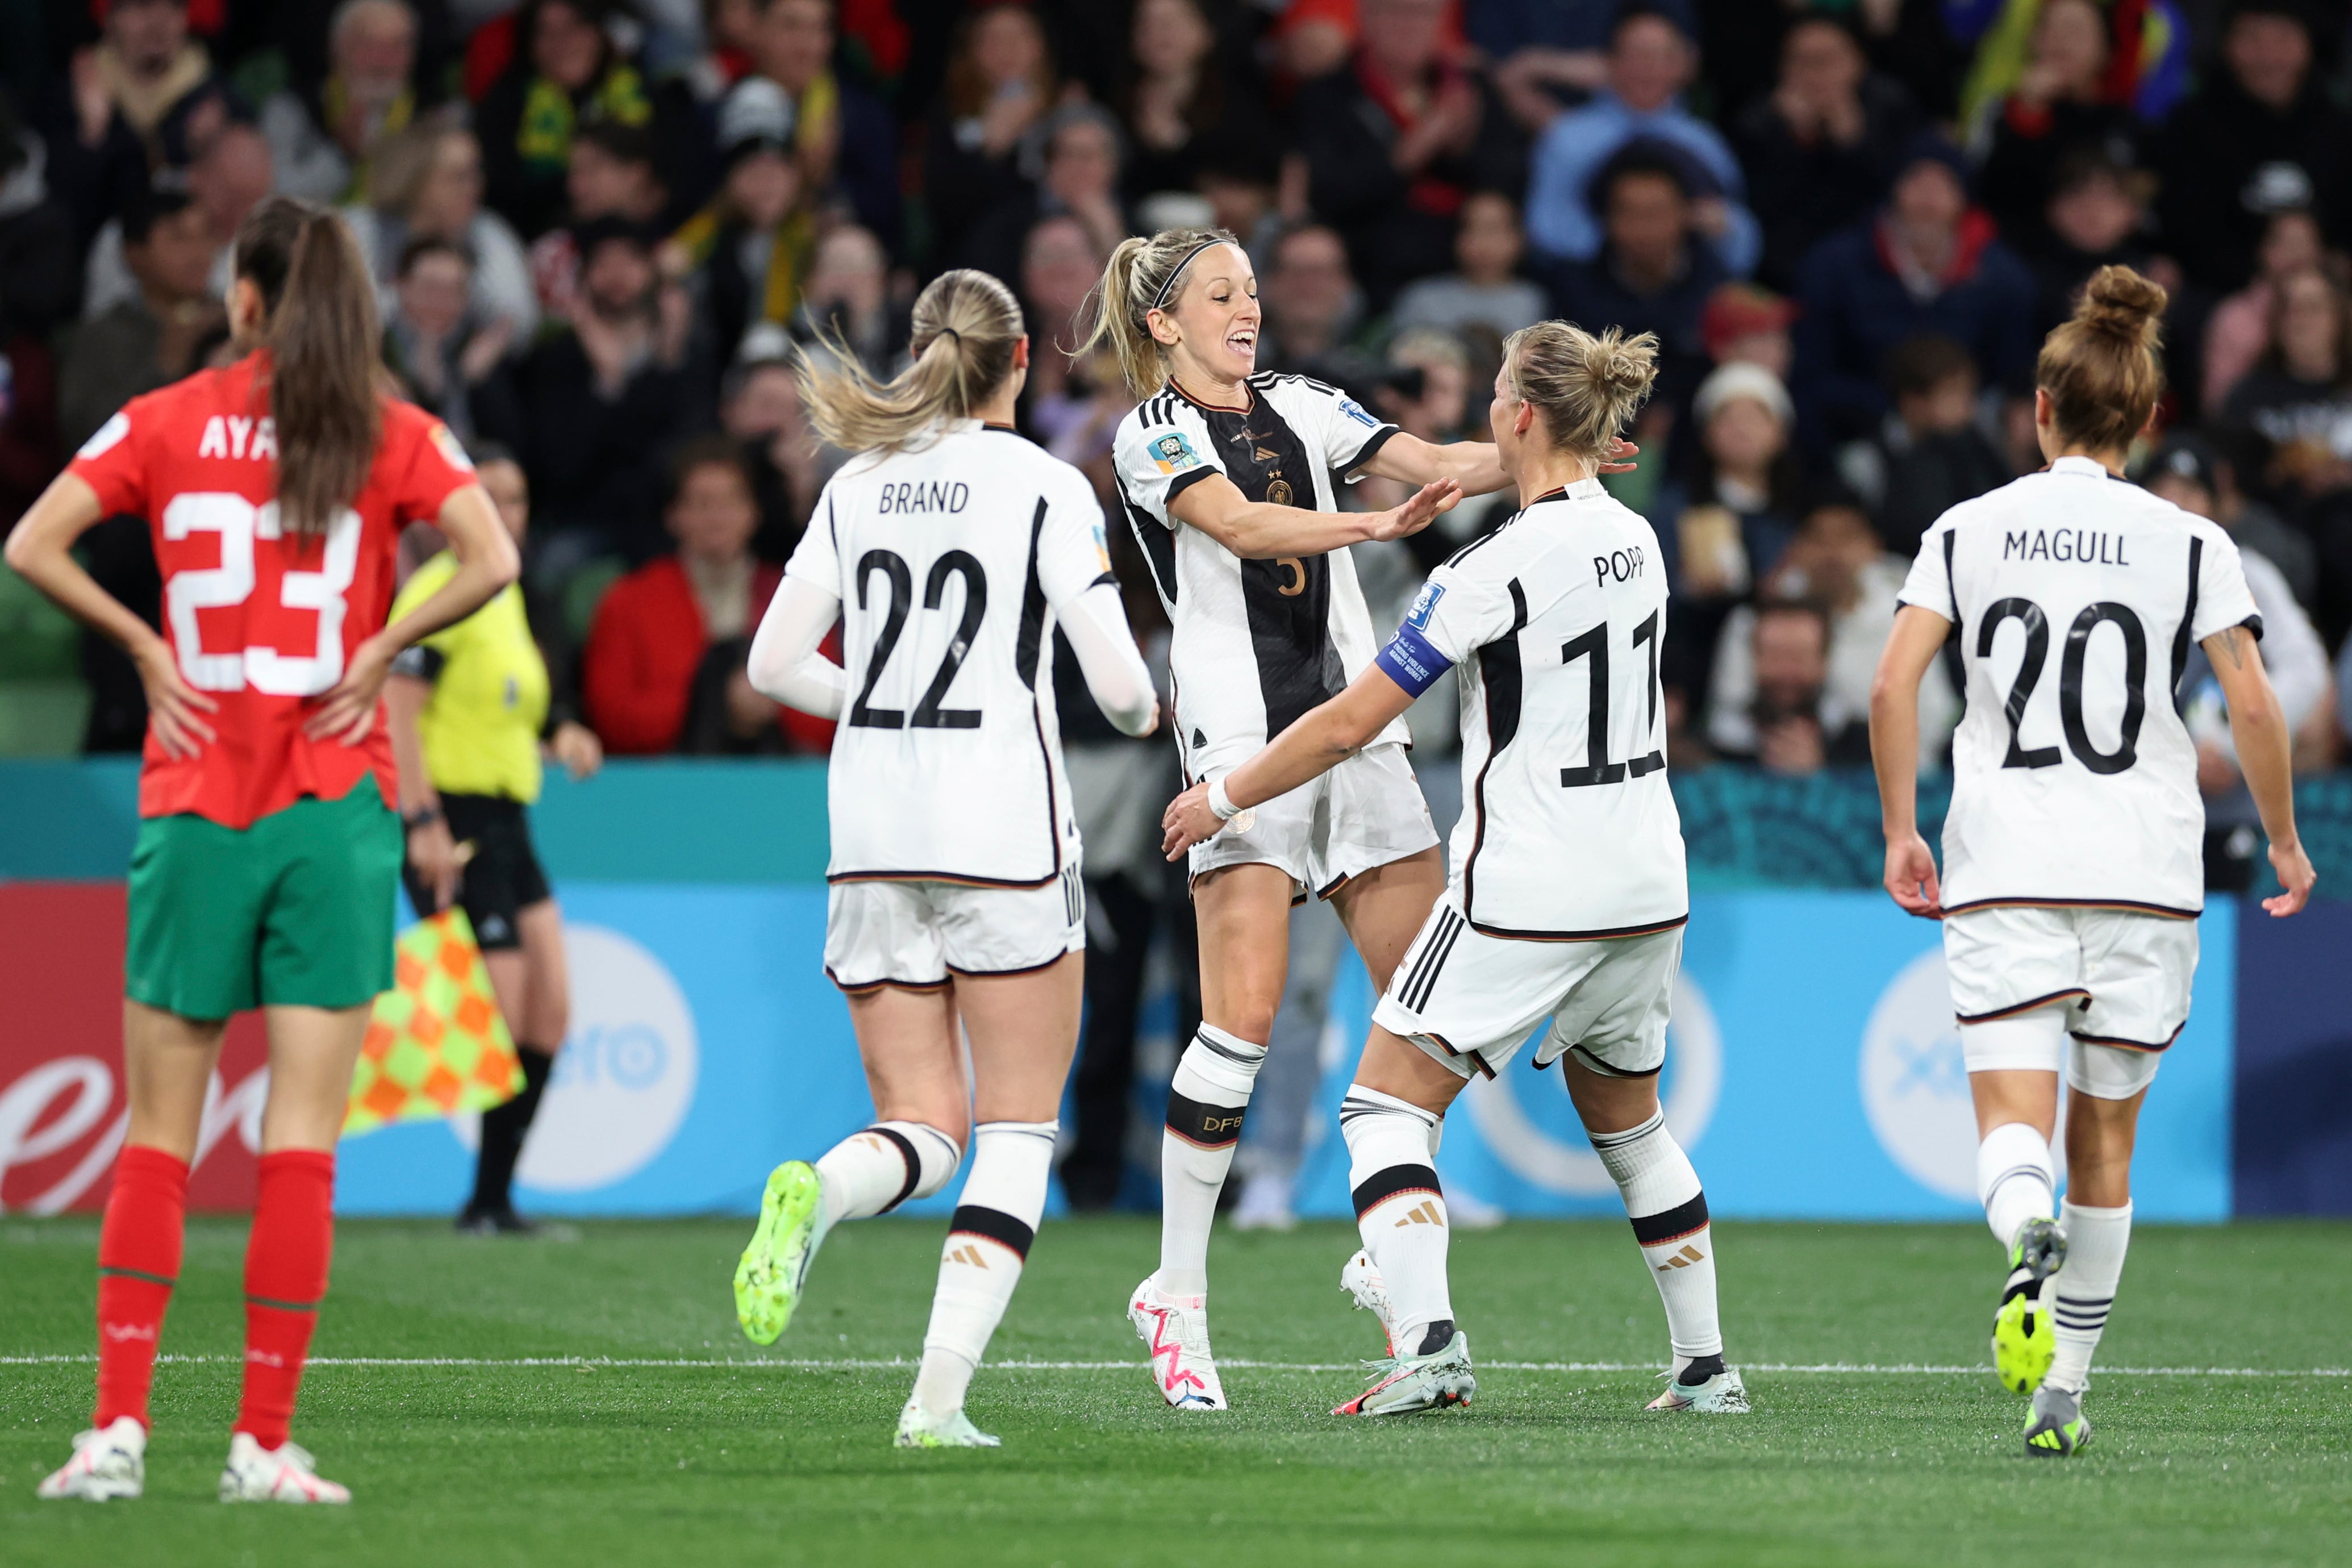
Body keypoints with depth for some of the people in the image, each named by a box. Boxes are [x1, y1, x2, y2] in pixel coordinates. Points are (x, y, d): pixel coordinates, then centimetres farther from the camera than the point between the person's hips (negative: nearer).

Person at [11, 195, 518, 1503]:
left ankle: (120, 1426, 0)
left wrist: (146, 645, 0)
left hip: (191, 805, 1)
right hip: (334, 807, -1)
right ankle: (265, 1444, -4)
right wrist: (382, 648, -4)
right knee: (303, 1137, -1)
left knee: (160, 1135, 7)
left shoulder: (165, 423, 3)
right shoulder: (395, 435, 1)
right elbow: (493, 560, -14)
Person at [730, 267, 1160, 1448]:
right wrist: (1144, 710, 15)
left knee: (926, 1130, 9)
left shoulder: (858, 484, 7)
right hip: (1005, 836, -4)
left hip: (872, 840, 4)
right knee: (1019, 1131, 6)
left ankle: (815, 1195, -26)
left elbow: (773, 661, 8)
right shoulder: (1046, 488, -5)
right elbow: (1118, 684, -8)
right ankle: (939, 1394, -7)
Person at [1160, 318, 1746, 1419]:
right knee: (1626, 1119, 23)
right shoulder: (1634, 540, 5)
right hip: (1646, 886, 7)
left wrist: (1222, 800, 0)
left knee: (1387, 1105, 0)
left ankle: (1426, 1343, -18)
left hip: (1528, 892, -7)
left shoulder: (1500, 567, -17)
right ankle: (1706, 1366, 23)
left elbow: (1352, 722, -13)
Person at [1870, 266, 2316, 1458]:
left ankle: (2031, 1240, -41)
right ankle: (2064, 1392, 15)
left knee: (2013, 1122, -6)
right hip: (2147, 871, 0)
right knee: (2104, 1137, 13)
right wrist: (2285, 842, 7)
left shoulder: (1968, 530, 4)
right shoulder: (2188, 543, 1)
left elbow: (1893, 685, -4)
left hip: (2002, 870, 0)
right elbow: (2252, 703, -6)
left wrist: (1901, 832, 5)